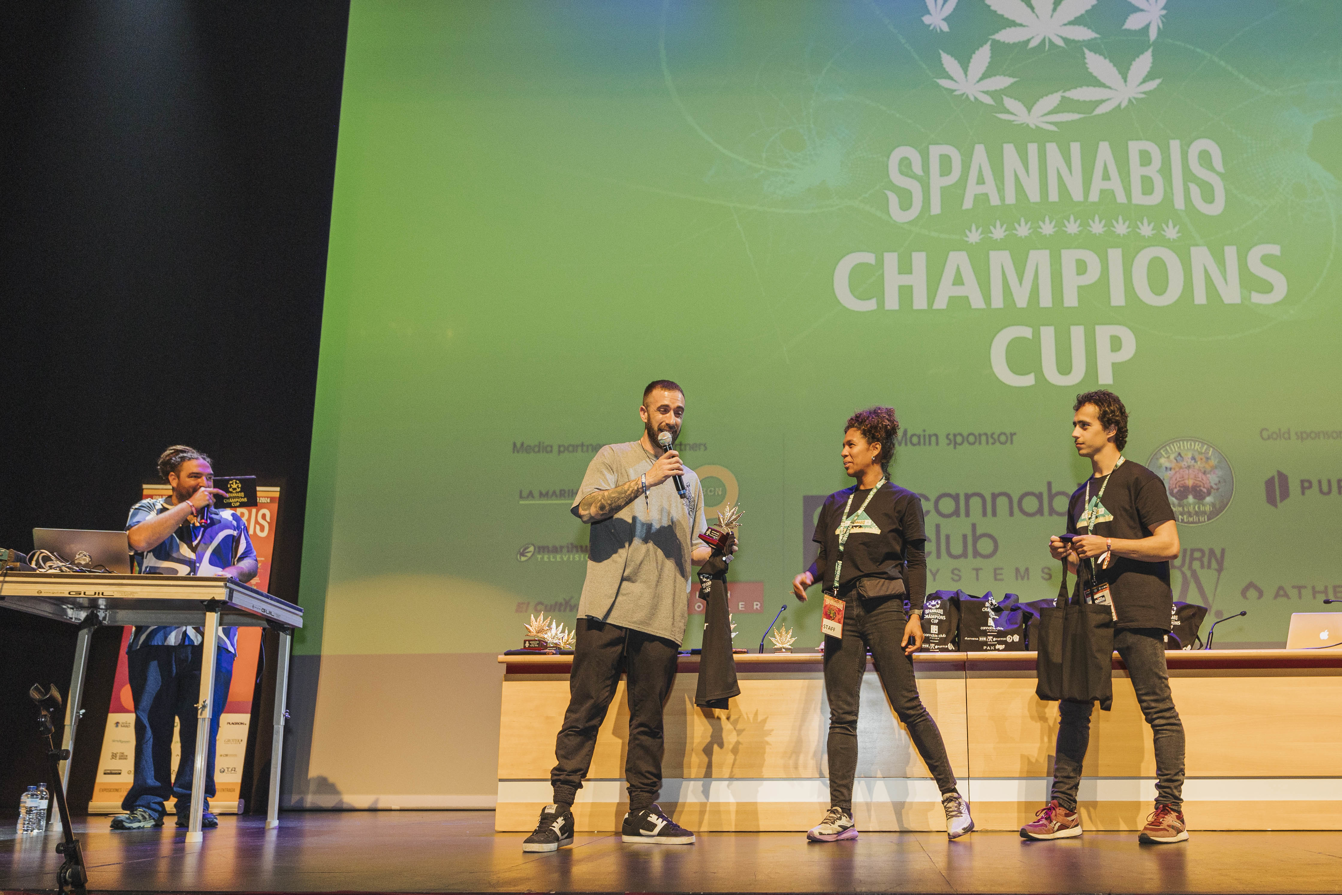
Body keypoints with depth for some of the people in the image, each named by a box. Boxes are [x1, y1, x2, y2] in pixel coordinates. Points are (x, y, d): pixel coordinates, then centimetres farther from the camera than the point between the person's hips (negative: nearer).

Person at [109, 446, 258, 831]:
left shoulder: (229, 521, 21)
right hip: (156, 635, -1)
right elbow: (140, 540, -9)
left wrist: (233, 572, -6)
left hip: (211, 637, 2)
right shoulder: (148, 510, 13)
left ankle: (193, 805, 3)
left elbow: (250, 564, 18)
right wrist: (191, 505, -5)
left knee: (202, 722, -2)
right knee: (151, 719, -5)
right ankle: (147, 804, -1)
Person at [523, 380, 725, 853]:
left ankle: (642, 814, 14)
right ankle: (559, 814, -3)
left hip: (662, 617, 4)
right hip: (607, 609, -4)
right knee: (585, 711, -7)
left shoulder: (688, 480, 22)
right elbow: (588, 507, -8)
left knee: (648, 719, 6)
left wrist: (718, 550, 3)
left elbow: (694, 549, 24)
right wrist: (645, 481, -14)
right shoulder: (614, 458, 9)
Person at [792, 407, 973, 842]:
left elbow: (915, 562, 2)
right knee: (842, 713, 1)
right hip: (841, 610, 4)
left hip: (884, 609, -4)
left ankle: (952, 797, 9)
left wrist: (915, 614, -7)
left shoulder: (902, 501, 4)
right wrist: (807, 575, -4)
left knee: (908, 706, -5)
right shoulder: (835, 504, 17)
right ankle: (840, 815, 3)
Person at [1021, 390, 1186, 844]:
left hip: (1137, 611, -7)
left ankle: (1170, 809, 2)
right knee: (1072, 708, 3)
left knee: (1158, 709, -4)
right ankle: (1062, 808, 7)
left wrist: (1107, 544, -13)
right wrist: (1066, 554, 4)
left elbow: (1169, 544, -8)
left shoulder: (1139, 480, 0)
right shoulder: (1082, 495, 21)